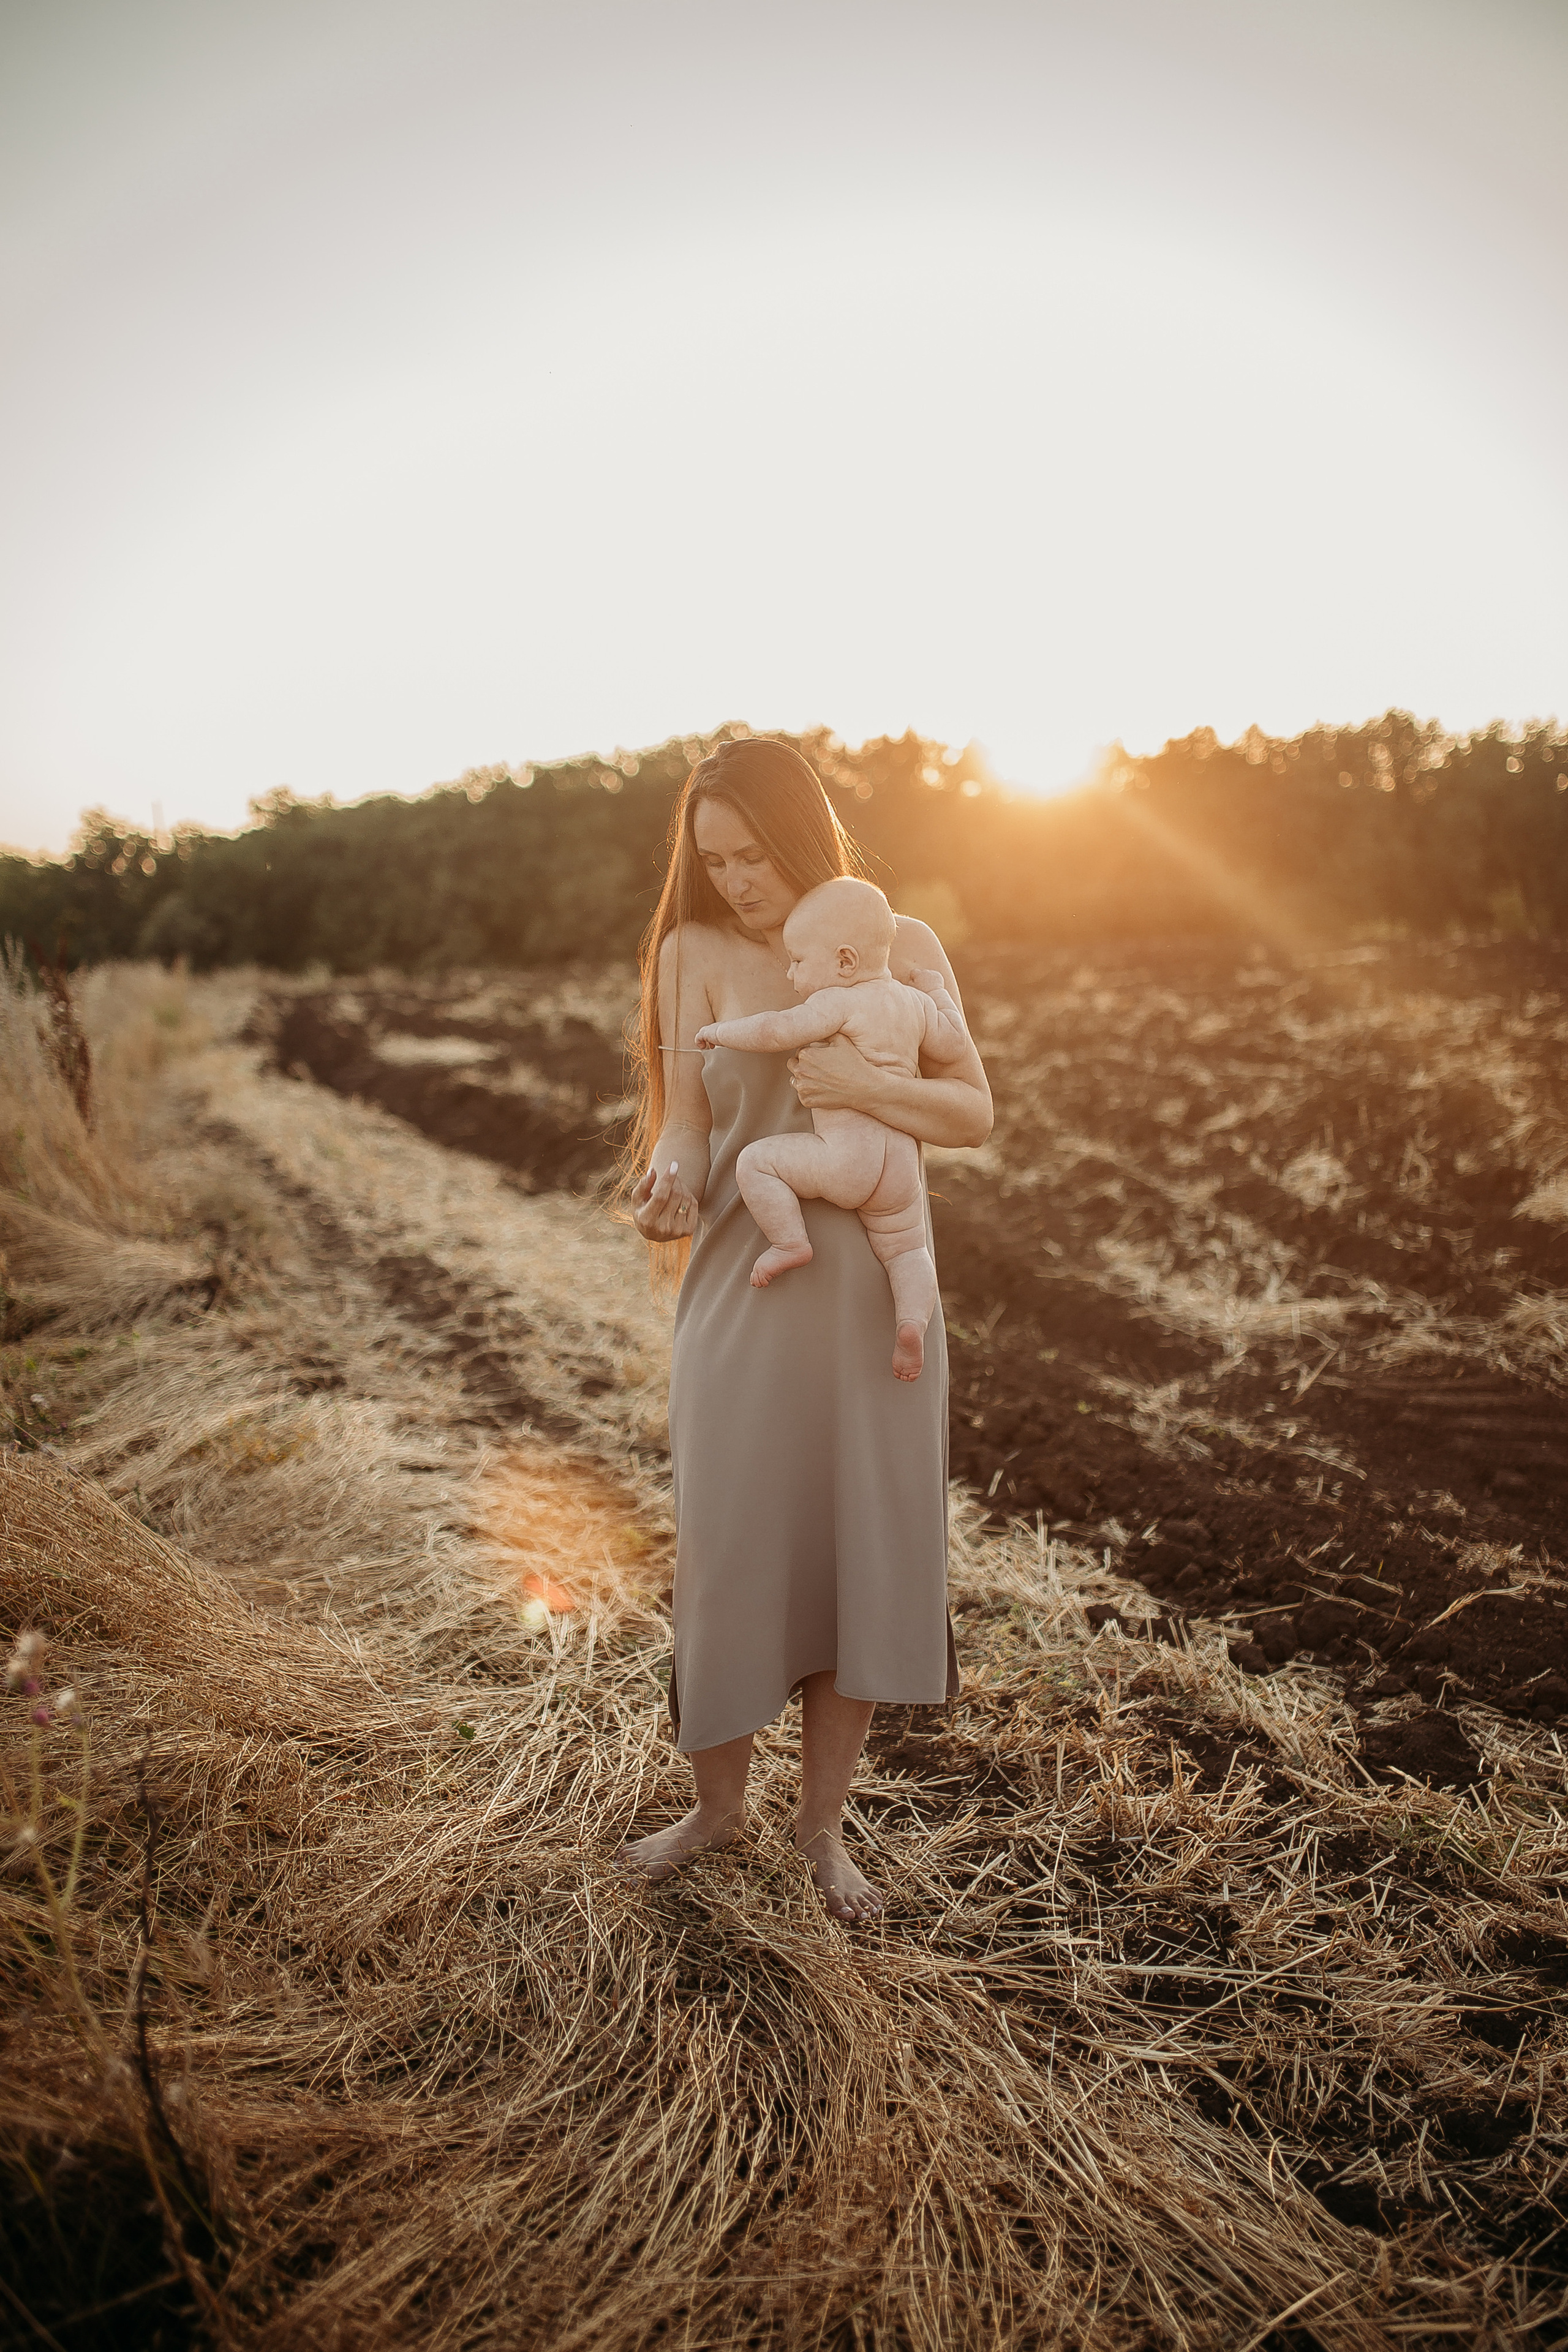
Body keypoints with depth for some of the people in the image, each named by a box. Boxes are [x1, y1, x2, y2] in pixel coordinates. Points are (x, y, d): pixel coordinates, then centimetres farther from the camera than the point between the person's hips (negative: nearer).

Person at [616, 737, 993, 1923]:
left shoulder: (900, 946, 3)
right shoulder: (695, 953, 1)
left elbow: (976, 1113, 1)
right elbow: (686, 1121, -2)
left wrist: (866, 1085, -16)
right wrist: (672, 1181, -25)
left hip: (873, 1293, 1)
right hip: (742, 1293, -1)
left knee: (867, 1554, 7)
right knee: (731, 1553, 6)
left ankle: (824, 1822, 29)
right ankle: (719, 1803, 33)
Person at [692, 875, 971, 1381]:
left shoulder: (836, 1003, -10)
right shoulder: (915, 1004, 11)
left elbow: (776, 1031, -17)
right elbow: (953, 1045, 21)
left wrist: (720, 1031, -1)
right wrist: (938, 994, 35)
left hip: (843, 1159, -7)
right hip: (900, 1167, 7)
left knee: (755, 1161, 1)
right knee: (906, 1251, 19)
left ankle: (790, 1244, -4)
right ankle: (912, 1321, -4)